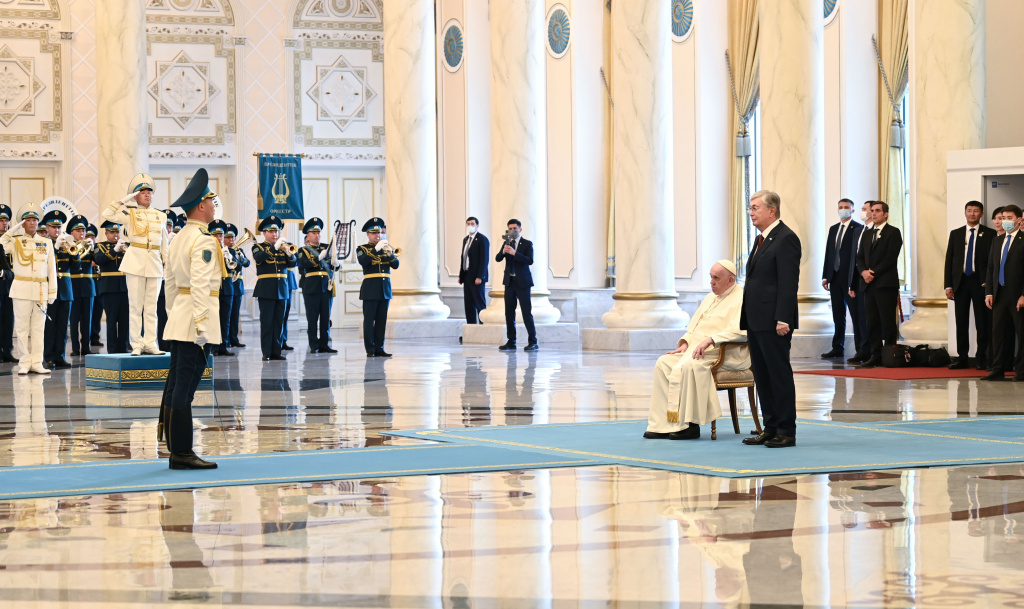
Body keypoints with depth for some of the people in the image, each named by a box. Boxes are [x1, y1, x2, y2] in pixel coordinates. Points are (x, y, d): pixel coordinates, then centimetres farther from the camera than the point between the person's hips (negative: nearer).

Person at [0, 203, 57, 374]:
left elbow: (51, 269, 10)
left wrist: (52, 291, 4)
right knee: (22, 327, -1)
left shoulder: (46, 243, 10)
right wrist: (16, 228, -9)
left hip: (41, 290, 2)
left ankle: (36, 363, 6)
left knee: (38, 327, 3)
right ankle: (24, 363, 3)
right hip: (22, 289, -2)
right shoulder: (15, 241, 4)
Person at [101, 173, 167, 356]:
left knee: (152, 306, 5)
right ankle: (136, 344, 1)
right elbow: (107, 214, -10)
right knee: (136, 306, -2)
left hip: (154, 264, 3)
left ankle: (150, 343, 7)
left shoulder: (160, 216, 13)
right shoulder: (129, 213, 4)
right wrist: (125, 200, -6)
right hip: (135, 262, -3)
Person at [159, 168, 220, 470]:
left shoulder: (178, 239, 15)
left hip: (178, 319, 10)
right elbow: (200, 284, -21)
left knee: (175, 385, 10)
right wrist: (201, 325, -23)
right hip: (192, 321, -10)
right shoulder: (204, 240, -13)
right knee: (185, 387, -8)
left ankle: (174, 449, 14)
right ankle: (182, 453, -7)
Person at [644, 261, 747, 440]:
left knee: (689, 365, -34)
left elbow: (740, 331, -22)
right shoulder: (710, 297, 21)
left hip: (724, 353, -9)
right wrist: (685, 343, 5)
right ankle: (662, 424, -14)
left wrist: (710, 340, -28)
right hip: (696, 349, 9)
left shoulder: (740, 299, -7)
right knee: (664, 363, -10)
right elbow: (693, 326, 25)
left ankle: (689, 425, -27)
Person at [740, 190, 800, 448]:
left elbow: (789, 282, -17)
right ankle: (770, 429, 16)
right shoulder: (762, 239, 18)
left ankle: (786, 431, 1)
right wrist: (747, 317, 15)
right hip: (756, 321, 10)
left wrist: (783, 319, -22)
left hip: (773, 321, -10)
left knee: (780, 374, -4)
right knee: (762, 376, 10)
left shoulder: (786, 238, -11)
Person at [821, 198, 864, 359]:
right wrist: (825, 276, 10)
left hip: (850, 278, -7)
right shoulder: (833, 229, 16)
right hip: (835, 277, 7)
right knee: (838, 315, 12)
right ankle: (838, 348, 18)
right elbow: (828, 253, 15)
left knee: (856, 314, -3)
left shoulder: (858, 229, -5)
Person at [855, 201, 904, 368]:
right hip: (869, 285, 6)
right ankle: (875, 355, 8)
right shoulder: (867, 234, 20)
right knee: (872, 322, 5)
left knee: (888, 322, -5)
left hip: (886, 284, -6)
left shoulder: (893, 232, -1)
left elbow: (891, 258, -10)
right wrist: (863, 271, -4)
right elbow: (860, 257, 16)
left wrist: (873, 273, -12)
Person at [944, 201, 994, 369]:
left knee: (983, 322, -1)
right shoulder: (955, 234, 11)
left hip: (980, 282, -3)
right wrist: (948, 285, 2)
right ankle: (961, 357, 9)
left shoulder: (989, 234, 3)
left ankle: (981, 358, 6)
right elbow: (949, 260, 9)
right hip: (960, 281, 3)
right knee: (961, 322, 4)